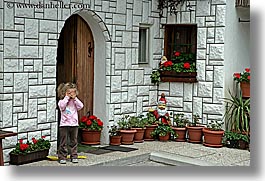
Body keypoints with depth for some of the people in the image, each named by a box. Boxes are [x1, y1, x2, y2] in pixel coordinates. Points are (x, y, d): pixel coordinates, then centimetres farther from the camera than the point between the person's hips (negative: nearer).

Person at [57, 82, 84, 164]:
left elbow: (80, 106, -7)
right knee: (63, 142, 0)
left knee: (74, 141, 10)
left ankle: (74, 156, 19)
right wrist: (67, 97, -16)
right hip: (64, 124, -3)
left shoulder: (75, 101, 9)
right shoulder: (62, 101, -2)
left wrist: (75, 98, -10)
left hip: (74, 124, 3)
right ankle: (62, 157, 6)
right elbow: (62, 106, -23)